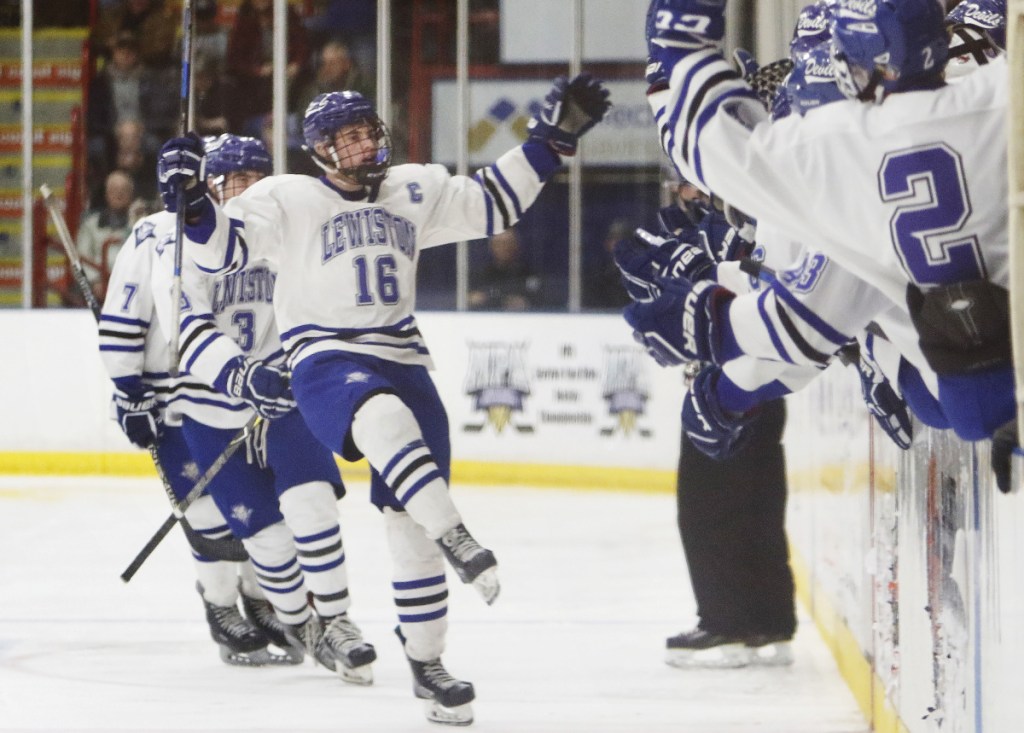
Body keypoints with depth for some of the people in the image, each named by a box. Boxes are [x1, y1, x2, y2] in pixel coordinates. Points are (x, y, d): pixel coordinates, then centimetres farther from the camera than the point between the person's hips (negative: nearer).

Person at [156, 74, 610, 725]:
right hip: (326, 362, -5)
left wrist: (552, 138, 10)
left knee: (413, 524, 3)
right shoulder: (288, 200, 1)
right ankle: (457, 541, -49)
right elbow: (223, 247, -7)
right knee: (384, 420, -41)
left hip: (403, 363, 5)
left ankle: (427, 665, 14)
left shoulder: (415, 191, 13)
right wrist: (191, 200, -26)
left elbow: (493, 205, 16)